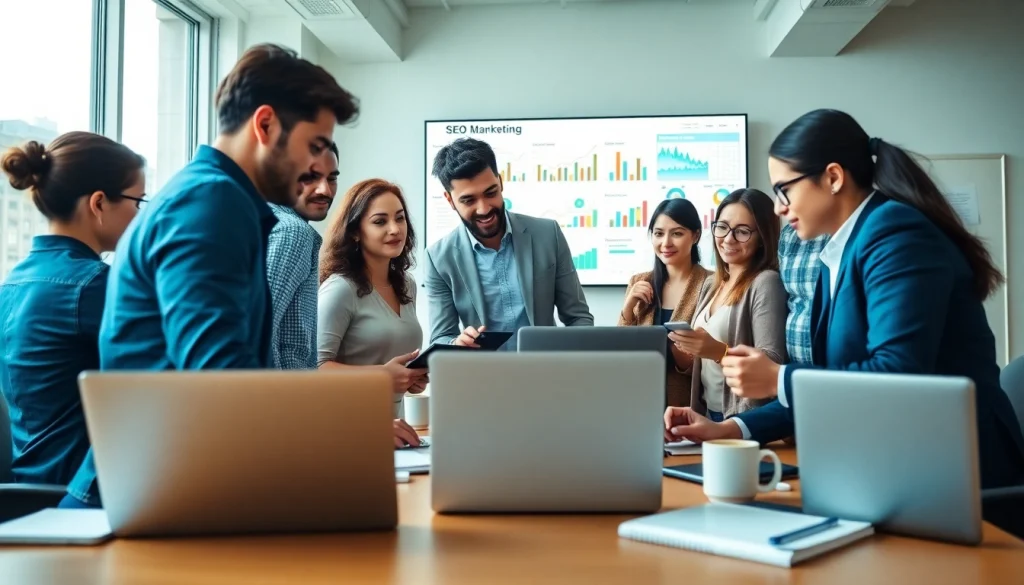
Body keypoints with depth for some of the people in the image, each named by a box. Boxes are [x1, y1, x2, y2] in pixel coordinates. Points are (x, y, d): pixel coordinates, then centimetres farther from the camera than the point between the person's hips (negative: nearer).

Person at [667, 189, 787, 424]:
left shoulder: (766, 283, -13)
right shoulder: (711, 285, 9)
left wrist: (720, 352, -31)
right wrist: (688, 348, -3)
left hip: (745, 420, -7)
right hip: (708, 414, 7)